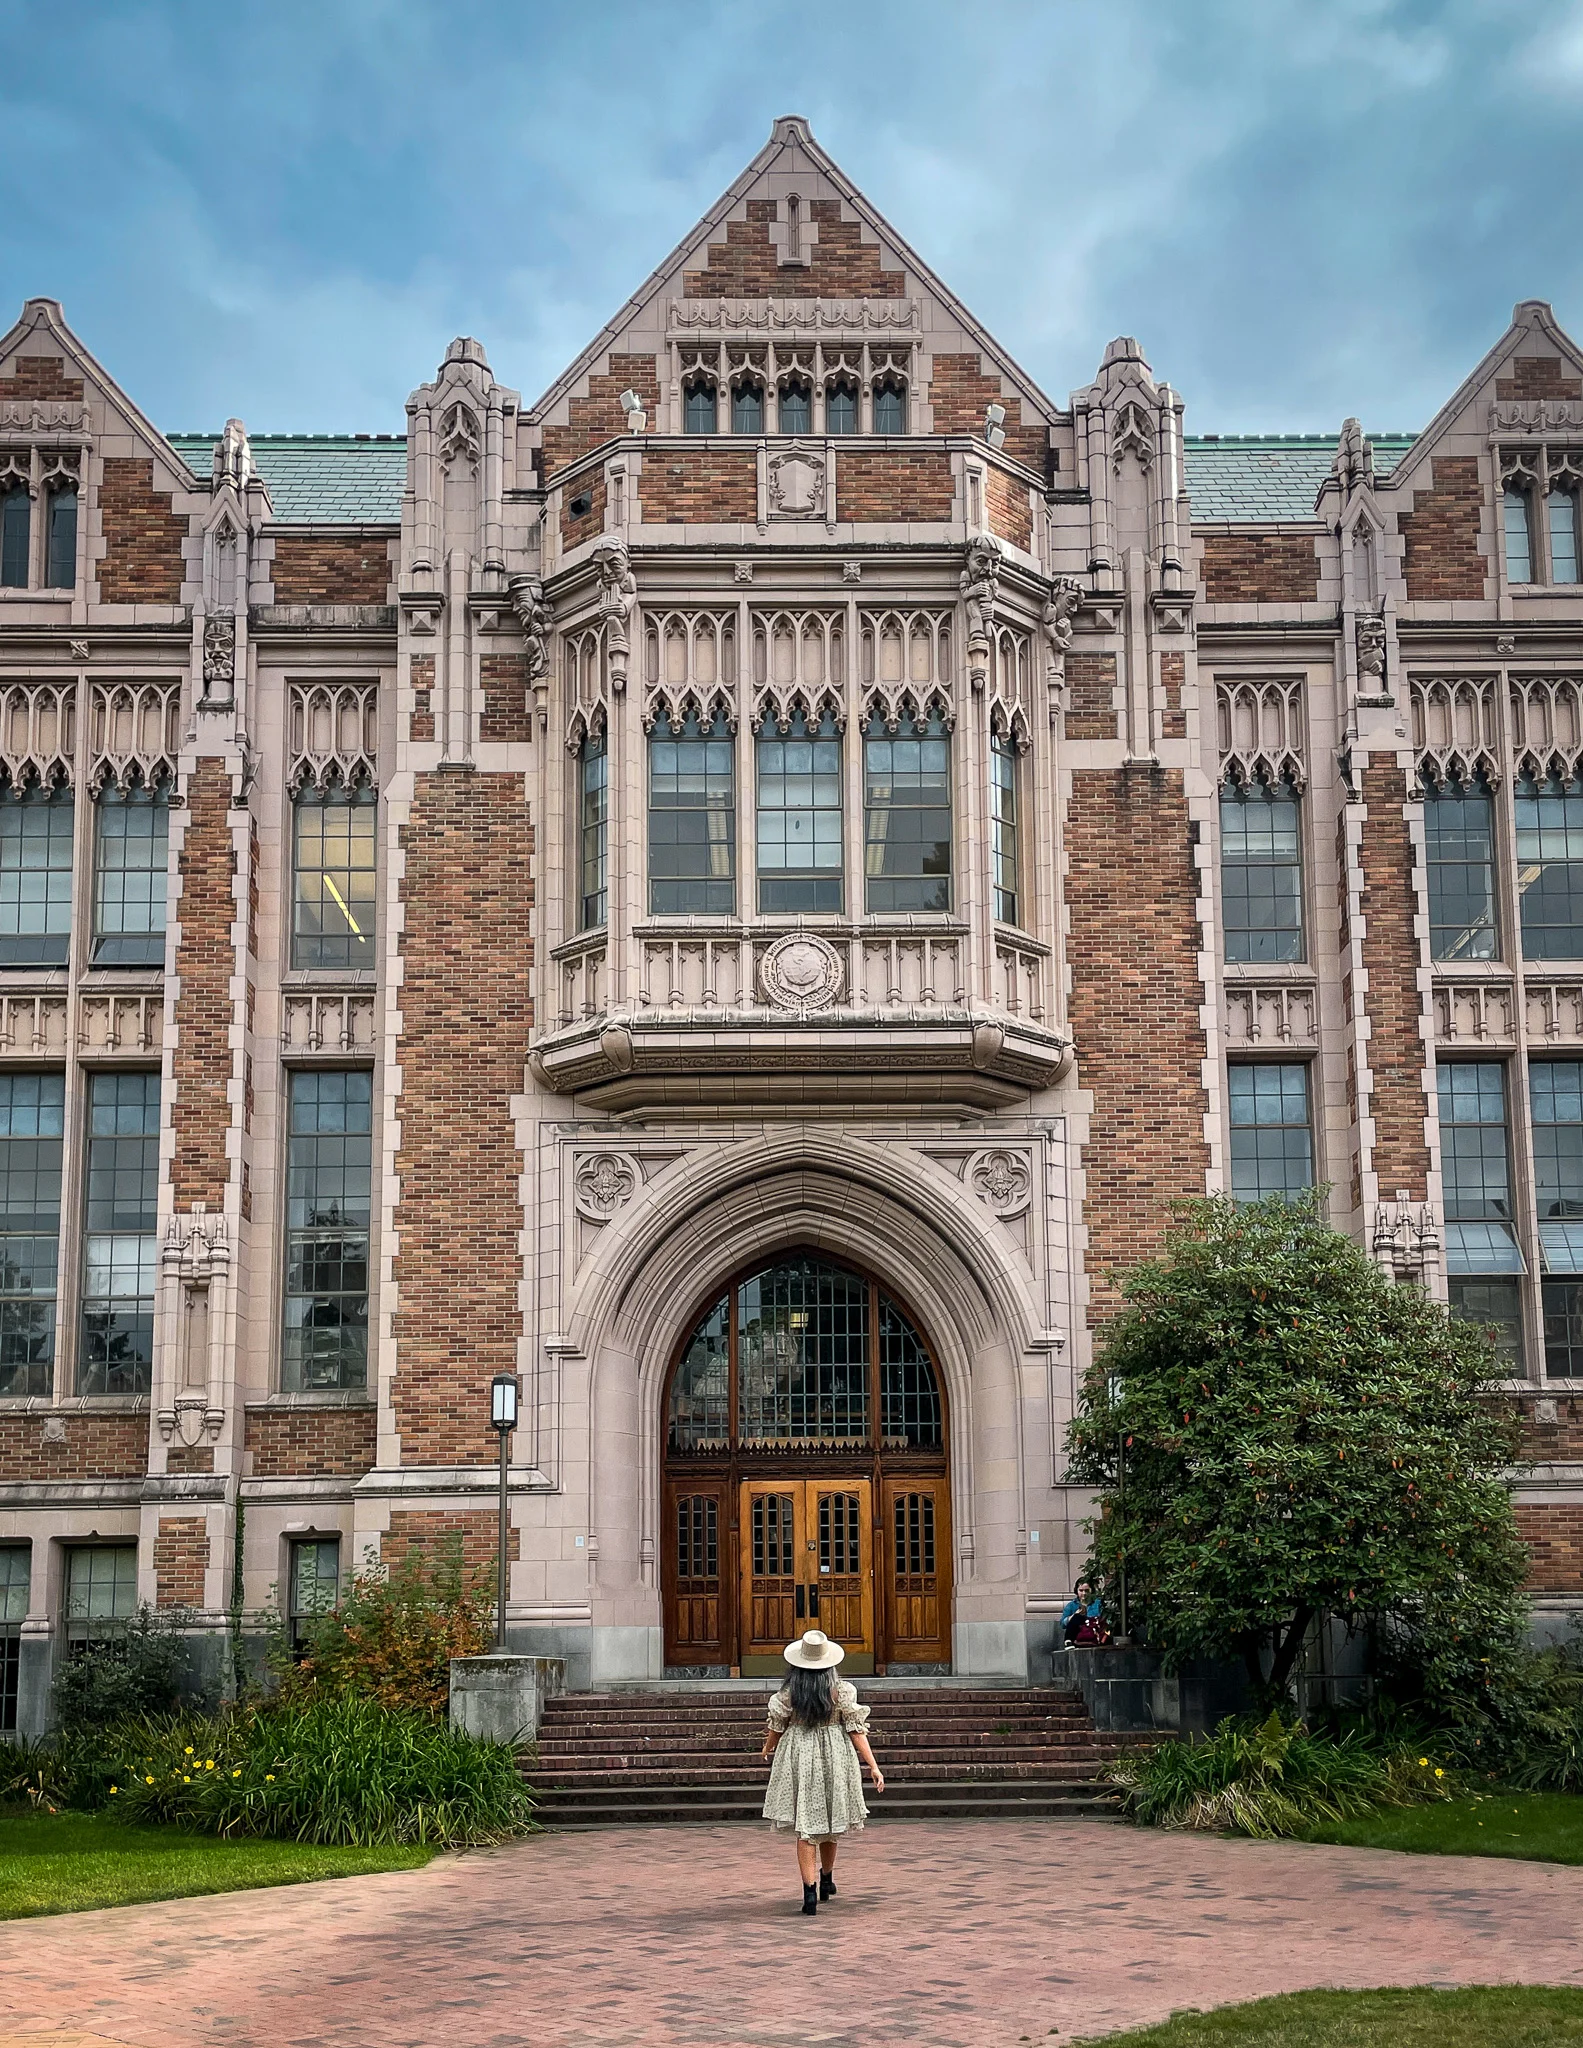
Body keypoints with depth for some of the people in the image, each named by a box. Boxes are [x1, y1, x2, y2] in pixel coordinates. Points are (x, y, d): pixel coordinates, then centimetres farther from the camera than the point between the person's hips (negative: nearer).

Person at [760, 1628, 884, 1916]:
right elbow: (856, 1730, -9)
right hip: (834, 1759, 1)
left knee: (805, 1827, 1)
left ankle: (810, 1893, -9)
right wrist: (874, 1767, -5)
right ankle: (827, 1880, 37)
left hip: (798, 1759, -1)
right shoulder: (841, 1690, -9)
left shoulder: (788, 1693, -8)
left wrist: (767, 1750, 26)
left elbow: (776, 1727, 4)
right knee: (830, 1821, 20)